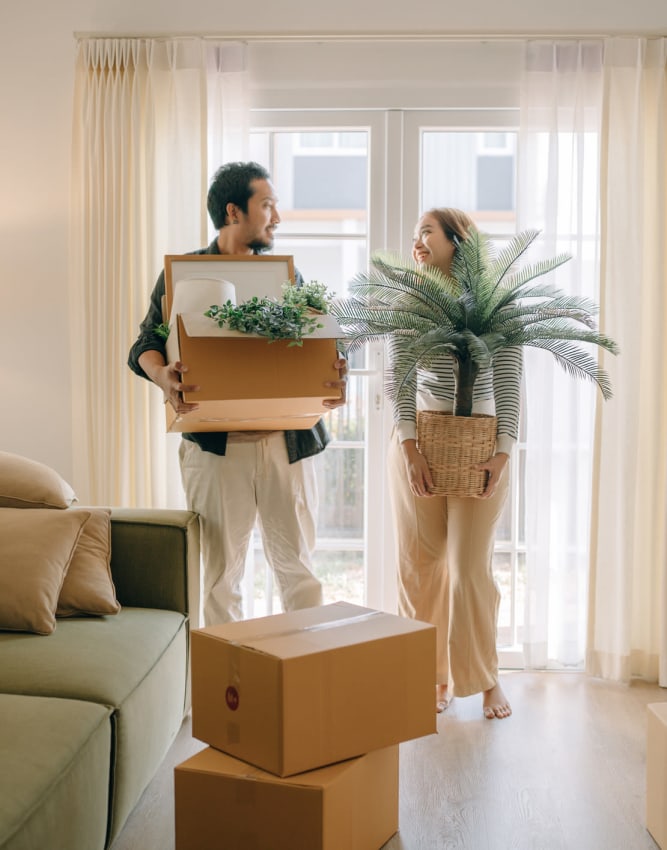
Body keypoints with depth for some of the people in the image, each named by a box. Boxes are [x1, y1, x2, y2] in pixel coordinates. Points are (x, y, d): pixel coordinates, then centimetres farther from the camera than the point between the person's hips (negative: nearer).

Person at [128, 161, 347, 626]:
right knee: (221, 572, 5)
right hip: (217, 442, -2)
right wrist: (163, 374, -25)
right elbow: (146, 345, -2)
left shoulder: (287, 274, 15)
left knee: (297, 564, 9)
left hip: (289, 438, 3)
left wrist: (334, 379, -12)